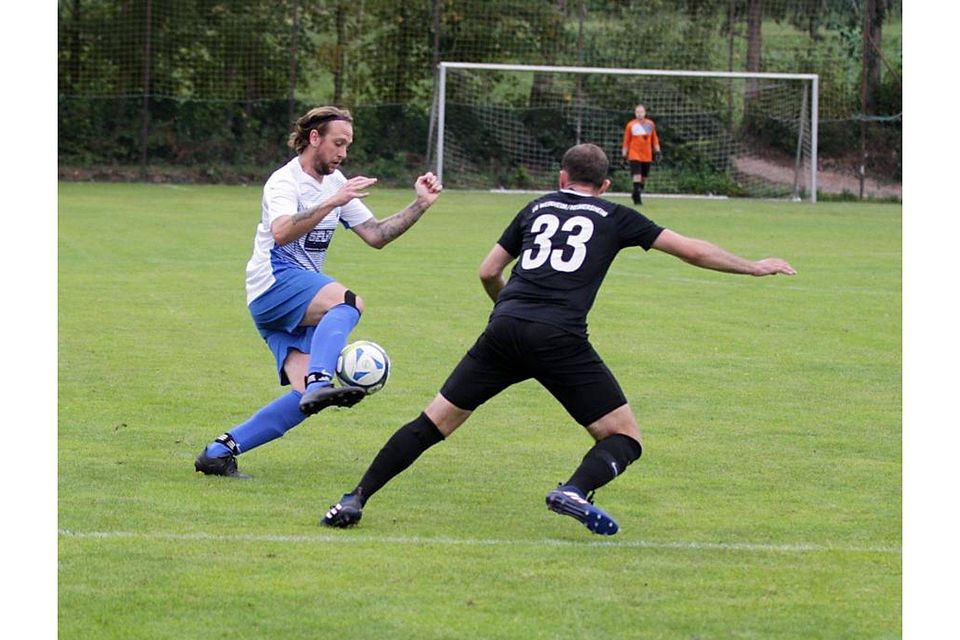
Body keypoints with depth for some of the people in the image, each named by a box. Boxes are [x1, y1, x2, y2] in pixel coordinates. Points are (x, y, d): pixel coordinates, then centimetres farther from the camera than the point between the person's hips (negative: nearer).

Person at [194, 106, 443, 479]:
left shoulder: (335, 182, 17)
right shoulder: (285, 181, -9)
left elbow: (376, 236, 17)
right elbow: (282, 232, -29)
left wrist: (420, 205, 6)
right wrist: (332, 203, -36)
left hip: (299, 306, 8)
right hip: (273, 284, -8)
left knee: (305, 399, -8)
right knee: (348, 301, -35)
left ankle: (219, 451, -4)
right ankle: (319, 383, -51)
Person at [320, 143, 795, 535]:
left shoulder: (538, 208, 25)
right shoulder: (615, 218, 18)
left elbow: (488, 272, 27)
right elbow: (692, 251, 20)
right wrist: (754, 267, 33)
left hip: (504, 328, 3)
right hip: (560, 339, -3)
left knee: (435, 422, 12)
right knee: (624, 438, 5)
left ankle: (356, 499, 3)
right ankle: (576, 491, -24)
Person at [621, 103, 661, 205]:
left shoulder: (650, 124, 5)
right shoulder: (630, 125, -2)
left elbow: (654, 139, 12)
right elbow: (626, 141, 3)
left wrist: (657, 151, 7)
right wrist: (624, 154, 2)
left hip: (647, 156, 3)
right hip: (634, 155, -3)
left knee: (644, 178, 10)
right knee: (637, 175, -15)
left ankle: (637, 194, 28)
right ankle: (637, 198, -13)